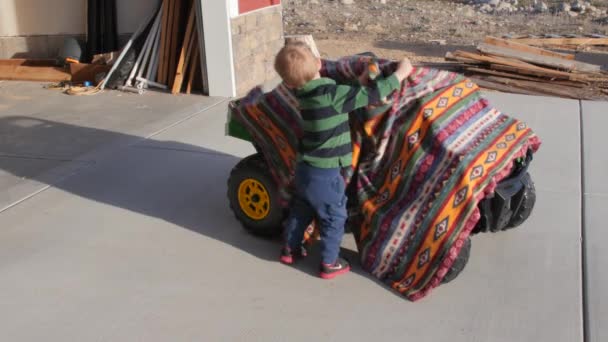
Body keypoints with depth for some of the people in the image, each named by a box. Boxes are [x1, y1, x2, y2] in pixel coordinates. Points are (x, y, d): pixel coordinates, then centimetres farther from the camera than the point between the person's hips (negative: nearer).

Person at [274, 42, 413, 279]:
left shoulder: (302, 92, -2)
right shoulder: (332, 93, -24)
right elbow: (371, 95, -21)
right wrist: (400, 74, -10)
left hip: (304, 168, 7)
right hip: (326, 174, -7)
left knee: (300, 210, 25)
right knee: (334, 218, 11)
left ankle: (290, 250, 40)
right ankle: (330, 263, 21)